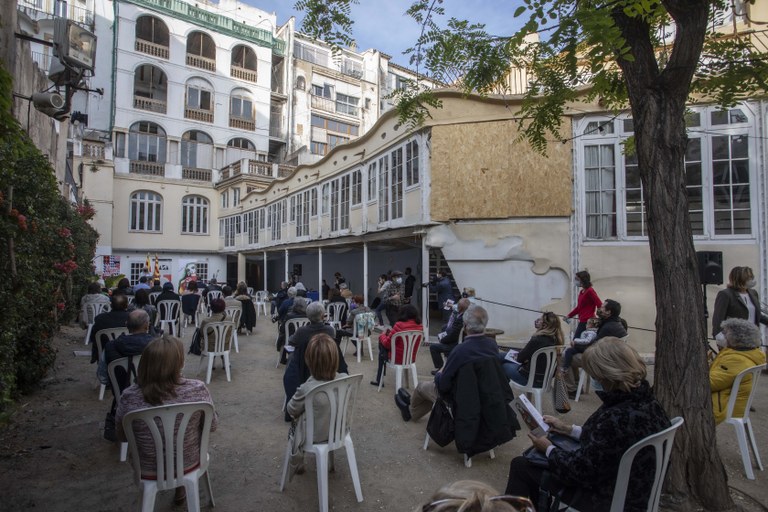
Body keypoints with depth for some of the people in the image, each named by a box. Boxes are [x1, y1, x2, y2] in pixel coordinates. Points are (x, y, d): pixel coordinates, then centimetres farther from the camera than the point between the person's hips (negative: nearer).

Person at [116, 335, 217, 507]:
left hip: (148, 470, 1)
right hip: (189, 464, -1)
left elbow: (122, 437, -4)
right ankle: (180, 490, 45)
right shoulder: (197, 389, -26)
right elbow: (212, 426, -8)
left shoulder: (129, 397, -23)